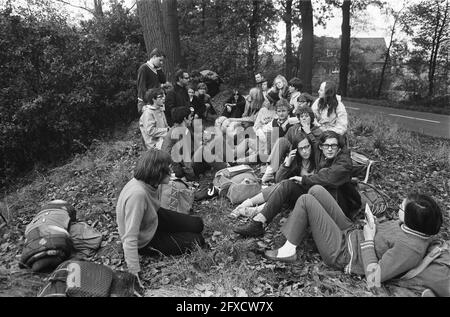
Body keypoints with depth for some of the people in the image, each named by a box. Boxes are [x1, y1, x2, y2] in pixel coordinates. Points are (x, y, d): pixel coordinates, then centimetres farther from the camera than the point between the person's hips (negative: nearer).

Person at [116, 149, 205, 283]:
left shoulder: (151, 183, -16)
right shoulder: (137, 194, -41)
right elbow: (130, 238, -38)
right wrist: (134, 272, -35)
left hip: (154, 219, 7)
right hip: (145, 241, -7)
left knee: (197, 224, 7)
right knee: (196, 242, -2)